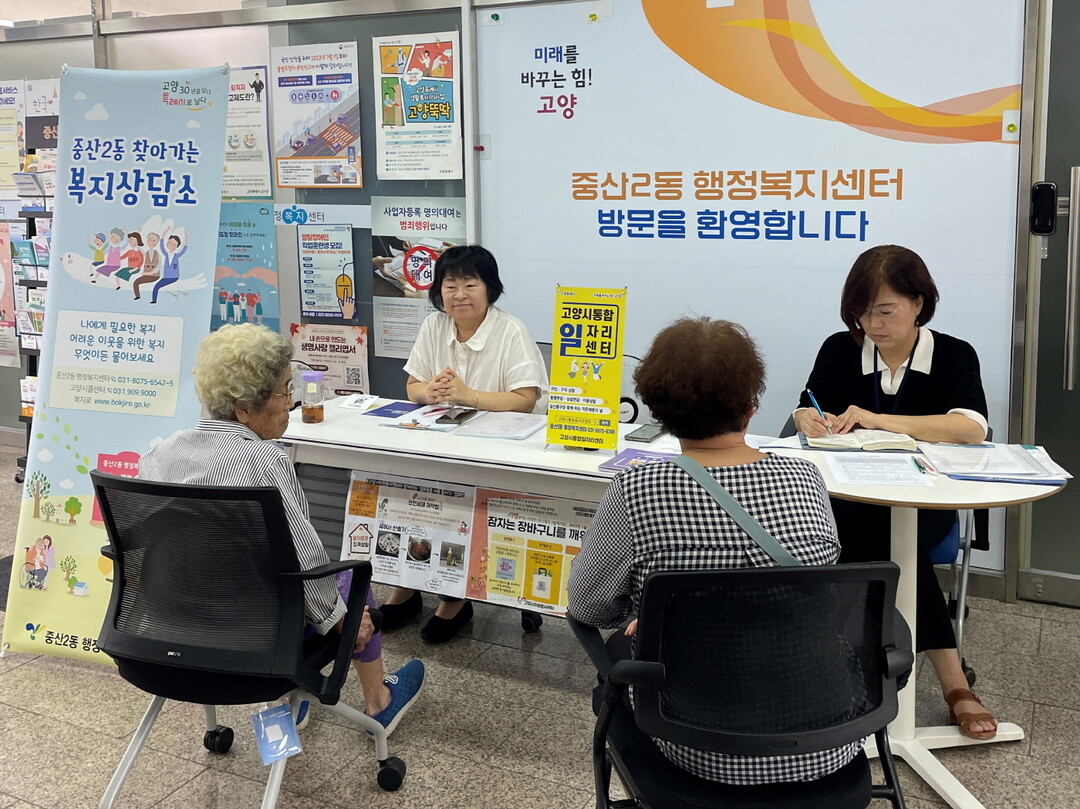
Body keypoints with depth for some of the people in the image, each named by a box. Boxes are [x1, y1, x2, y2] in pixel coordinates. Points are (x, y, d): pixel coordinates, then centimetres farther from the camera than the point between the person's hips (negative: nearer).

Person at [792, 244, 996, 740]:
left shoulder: (954, 356, -1)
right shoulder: (839, 350, 7)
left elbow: (972, 428, -19)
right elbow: (805, 412, 4)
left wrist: (879, 420, -28)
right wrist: (809, 420, -23)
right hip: (849, 499, 2)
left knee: (889, 533, -34)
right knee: (883, 539, -33)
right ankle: (953, 685, -29)